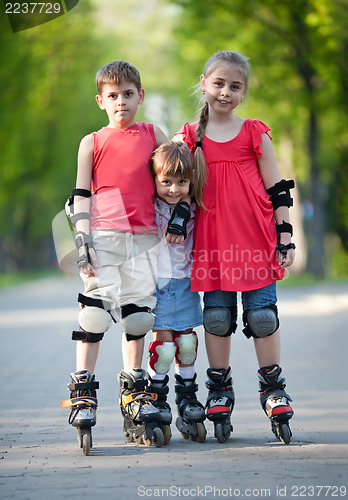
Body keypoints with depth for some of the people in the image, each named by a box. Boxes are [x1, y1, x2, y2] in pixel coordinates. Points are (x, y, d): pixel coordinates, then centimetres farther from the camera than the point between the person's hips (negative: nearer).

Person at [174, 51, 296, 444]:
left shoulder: (255, 133, 4)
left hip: (255, 241, -1)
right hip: (211, 243, 1)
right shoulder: (189, 136, 6)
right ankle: (219, 395, 15)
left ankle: (273, 391, 12)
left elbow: (278, 190, 5)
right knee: (216, 317, 4)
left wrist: (285, 239, 1)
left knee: (262, 315, 0)